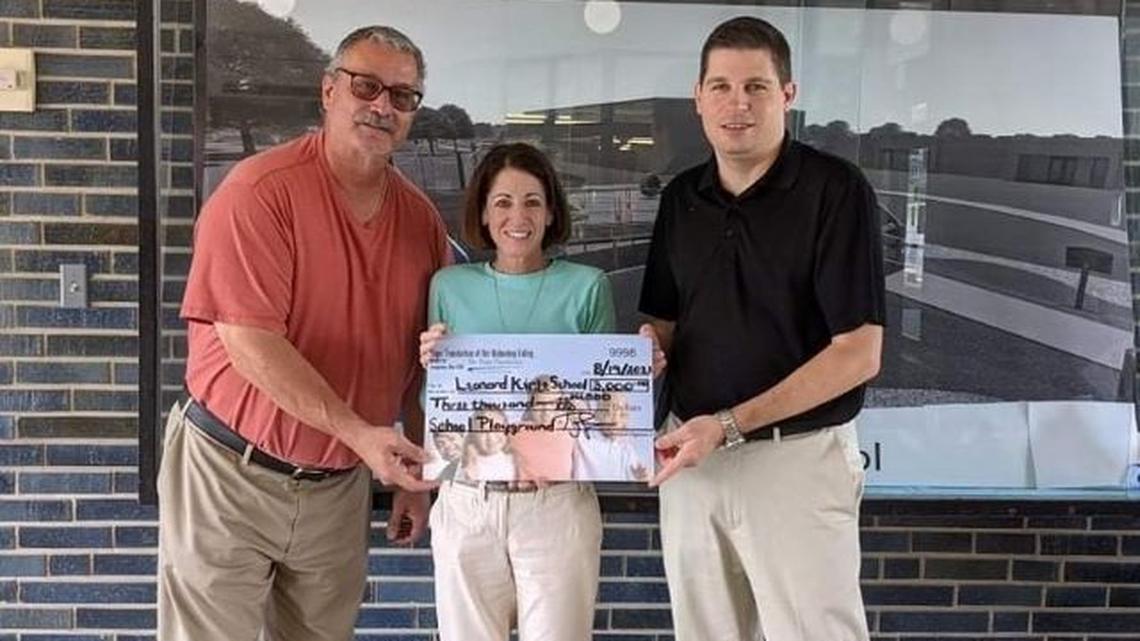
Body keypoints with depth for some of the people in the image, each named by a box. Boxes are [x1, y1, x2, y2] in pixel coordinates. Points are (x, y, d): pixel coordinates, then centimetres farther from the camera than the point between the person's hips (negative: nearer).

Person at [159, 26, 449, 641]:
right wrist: (359, 432, -27)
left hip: (341, 485, 5)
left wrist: (415, 472, 11)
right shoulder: (260, 190, -15)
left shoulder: (421, 217, 3)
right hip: (234, 471, -5)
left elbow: (421, 357, 11)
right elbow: (249, 341, -22)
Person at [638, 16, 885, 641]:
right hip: (690, 454, 5)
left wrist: (729, 424, -18)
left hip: (798, 456, -5)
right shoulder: (681, 197, 8)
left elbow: (858, 355, -15)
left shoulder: (835, 190, -10)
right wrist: (649, 346, -8)